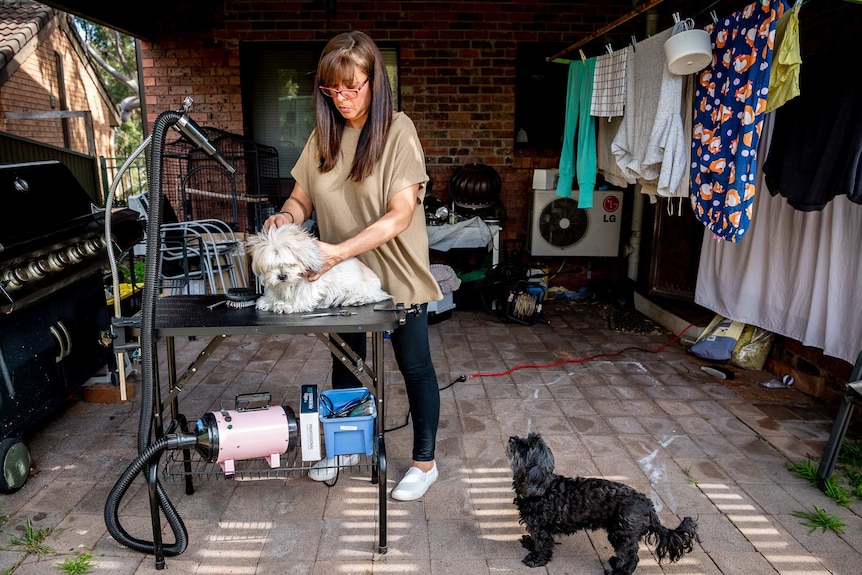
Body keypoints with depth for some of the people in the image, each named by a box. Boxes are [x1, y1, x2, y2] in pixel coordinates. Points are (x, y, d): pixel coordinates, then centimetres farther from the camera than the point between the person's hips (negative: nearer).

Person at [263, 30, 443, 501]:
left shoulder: (398, 131, -16)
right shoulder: (325, 134, 1)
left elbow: (400, 214, -24)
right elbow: (302, 197, 5)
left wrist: (339, 251, -31)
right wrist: (286, 216, -19)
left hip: (397, 275, -5)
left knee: (415, 367, 8)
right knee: (345, 362, 20)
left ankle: (424, 461, 27)